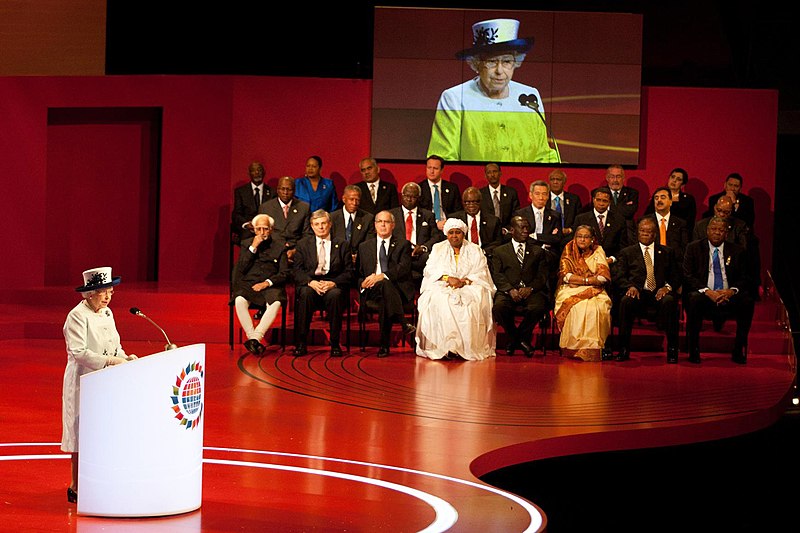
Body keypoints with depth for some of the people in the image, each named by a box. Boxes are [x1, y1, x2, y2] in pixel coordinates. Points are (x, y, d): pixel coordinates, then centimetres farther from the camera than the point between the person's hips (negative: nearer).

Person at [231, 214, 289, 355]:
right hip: (248, 284, 1)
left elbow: (284, 273, 5)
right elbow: (241, 269, 3)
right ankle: (252, 337, -30)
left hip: (270, 286, -1)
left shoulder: (279, 246, 11)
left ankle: (255, 337, -36)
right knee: (240, 301, -33)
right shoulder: (246, 244, 15)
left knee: (276, 303, -35)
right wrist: (253, 248, -3)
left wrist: (267, 283, -11)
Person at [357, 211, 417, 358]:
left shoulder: (403, 245, 15)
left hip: (398, 289, -1)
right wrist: (363, 283, -8)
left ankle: (384, 345, -37)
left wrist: (382, 276, -19)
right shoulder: (364, 246, 23)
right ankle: (403, 324, -43)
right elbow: (359, 273, 18)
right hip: (371, 289, 1)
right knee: (385, 285, -38)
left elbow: (404, 268, -4)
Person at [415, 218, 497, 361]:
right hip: (441, 287, 0)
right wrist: (448, 278, -12)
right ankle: (446, 345, -36)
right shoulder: (438, 249, 17)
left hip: (468, 287, 0)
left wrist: (464, 281, -15)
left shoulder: (474, 250, 15)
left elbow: (482, 273, 3)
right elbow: (430, 270, 5)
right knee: (437, 300, -34)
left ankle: (468, 347, -34)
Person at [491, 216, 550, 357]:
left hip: (531, 291, 0)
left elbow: (543, 274, 9)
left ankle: (523, 336, -4)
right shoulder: (499, 251, 17)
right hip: (509, 291, 0)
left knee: (538, 307, -34)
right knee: (499, 307, -33)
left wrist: (530, 288, -12)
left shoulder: (538, 251, 21)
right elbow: (497, 275, 4)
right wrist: (510, 290, -15)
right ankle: (512, 337, -4)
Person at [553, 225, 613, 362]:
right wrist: (588, 279, -11)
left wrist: (579, 279, -10)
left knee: (599, 307, -32)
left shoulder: (598, 251, 11)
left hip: (594, 291, 1)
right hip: (571, 291, -1)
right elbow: (566, 275, -3)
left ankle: (596, 346, -27)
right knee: (577, 307, -34)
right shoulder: (568, 251, 9)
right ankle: (576, 347, -30)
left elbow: (604, 277, -1)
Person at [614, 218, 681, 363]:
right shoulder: (627, 252, 18)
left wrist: (667, 287, -10)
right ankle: (623, 349, -26)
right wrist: (630, 287, -15)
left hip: (660, 293, 0)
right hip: (638, 292, 0)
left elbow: (676, 276, 13)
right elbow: (619, 277, 7)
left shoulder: (667, 252, 20)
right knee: (626, 301, -35)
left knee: (669, 301, -35)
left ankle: (672, 349, -28)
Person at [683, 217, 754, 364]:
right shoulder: (694, 248, 7)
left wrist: (731, 291, -16)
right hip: (704, 296, -2)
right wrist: (708, 291, -18)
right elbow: (687, 276, -2)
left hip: (729, 297, 2)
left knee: (747, 301, -28)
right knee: (694, 299, -36)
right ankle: (693, 351, -26)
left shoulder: (738, 251, 12)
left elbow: (744, 278, 7)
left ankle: (738, 352, -19)